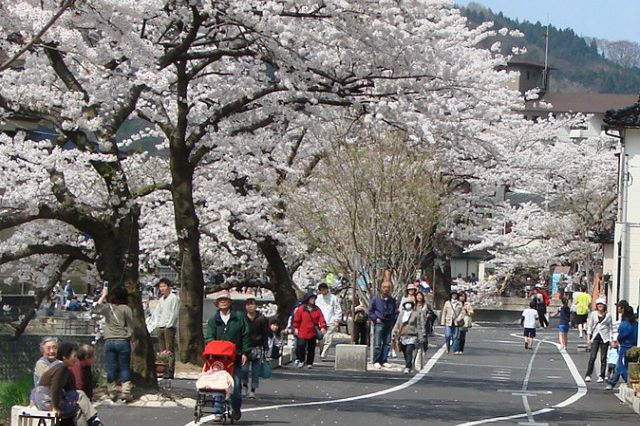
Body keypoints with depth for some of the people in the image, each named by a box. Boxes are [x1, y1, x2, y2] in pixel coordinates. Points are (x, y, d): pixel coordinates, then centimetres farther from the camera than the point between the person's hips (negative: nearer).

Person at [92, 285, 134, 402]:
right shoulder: (126, 309, -4)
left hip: (109, 341, 2)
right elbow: (130, 327, -3)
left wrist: (103, 295, 20)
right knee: (125, 368, 4)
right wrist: (128, 338, 11)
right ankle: (125, 391, -3)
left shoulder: (107, 307, 1)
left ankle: (112, 392, 8)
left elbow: (96, 310, 15)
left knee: (111, 368, 7)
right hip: (123, 341, -2)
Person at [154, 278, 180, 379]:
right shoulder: (161, 299, 20)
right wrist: (157, 324, 11)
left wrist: (168, 325, -14)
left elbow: (174, 313, -10)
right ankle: (163, 370, 8)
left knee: (170, 350, -9)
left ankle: (170, 371, -12)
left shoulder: (174, 298, -4)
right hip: (160, 327, 8)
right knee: (162, 350, 6)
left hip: (169, 327, -8)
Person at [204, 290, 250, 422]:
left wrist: (245, 353, -1)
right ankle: (217, 412, 1)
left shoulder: (239, 317, 6)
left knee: (236, 384, 1)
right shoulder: (213, 320, 8)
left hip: (235, 357, -1)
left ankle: (236, 410, 21)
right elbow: (209, 338, 2)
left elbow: (246, 336, 5)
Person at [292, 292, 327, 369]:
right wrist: (296, 328, 1)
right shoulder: (301, 309, -1)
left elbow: (321, 319, 0)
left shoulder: (317, 310, 6)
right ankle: (301, 360, 9)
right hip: (302, 333, -3)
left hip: (313, 333, 3)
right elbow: (296, 319, 4)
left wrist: (323, 327, -13)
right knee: (301, 346, -12)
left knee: (311, 349, 7)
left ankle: (309, 363, 18)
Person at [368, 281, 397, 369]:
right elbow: (370, 311, 7)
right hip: (379, 323, -4)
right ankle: (376, 362, -1)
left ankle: (383, 361, 13)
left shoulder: (392, 300, 9)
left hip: (389, 323, 4)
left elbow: (394, 312, 19)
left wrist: (393, 321, 7)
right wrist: (375, 319, -5)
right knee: (377, 344, -7)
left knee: (387, 343, 5)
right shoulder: (376, 299, 0)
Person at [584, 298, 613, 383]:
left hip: (604, 338, 0)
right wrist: (588, 337, 0)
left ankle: (602, 376, 7)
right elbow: (590, 326, 8)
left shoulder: (608, 316, 5)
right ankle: (588, 375, -3)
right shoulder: (593, 314, 7)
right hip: (595, 337, 0)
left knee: (603, 358, 2)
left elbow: (611, 328, 8)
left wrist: (611, 339, 2)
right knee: (592, 357, -8)